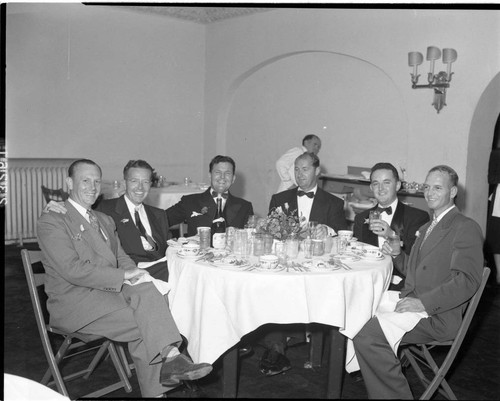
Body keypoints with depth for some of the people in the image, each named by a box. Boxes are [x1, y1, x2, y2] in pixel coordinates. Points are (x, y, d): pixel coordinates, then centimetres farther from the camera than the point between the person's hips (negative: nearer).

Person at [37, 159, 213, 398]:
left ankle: (169, 356, -28)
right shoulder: (51, 221, -6)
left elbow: (121, 257, 16)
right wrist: (123, 276, -19)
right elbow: (73, 270, -17)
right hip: (75, 303, -6)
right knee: (143, 319, -25)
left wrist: (135, 276, -8)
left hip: (107, 290, 6)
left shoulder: (104, 220, 20)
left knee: (145, 289, -25)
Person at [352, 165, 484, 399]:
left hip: (437, 316, -8)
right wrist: (397, 254, 8)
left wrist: (423, 302, -24)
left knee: (368, 333, -26)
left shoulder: (467, 228, -5)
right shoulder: (426, 228, 23)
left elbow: (467, 280, -16)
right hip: (409, 300, 9)